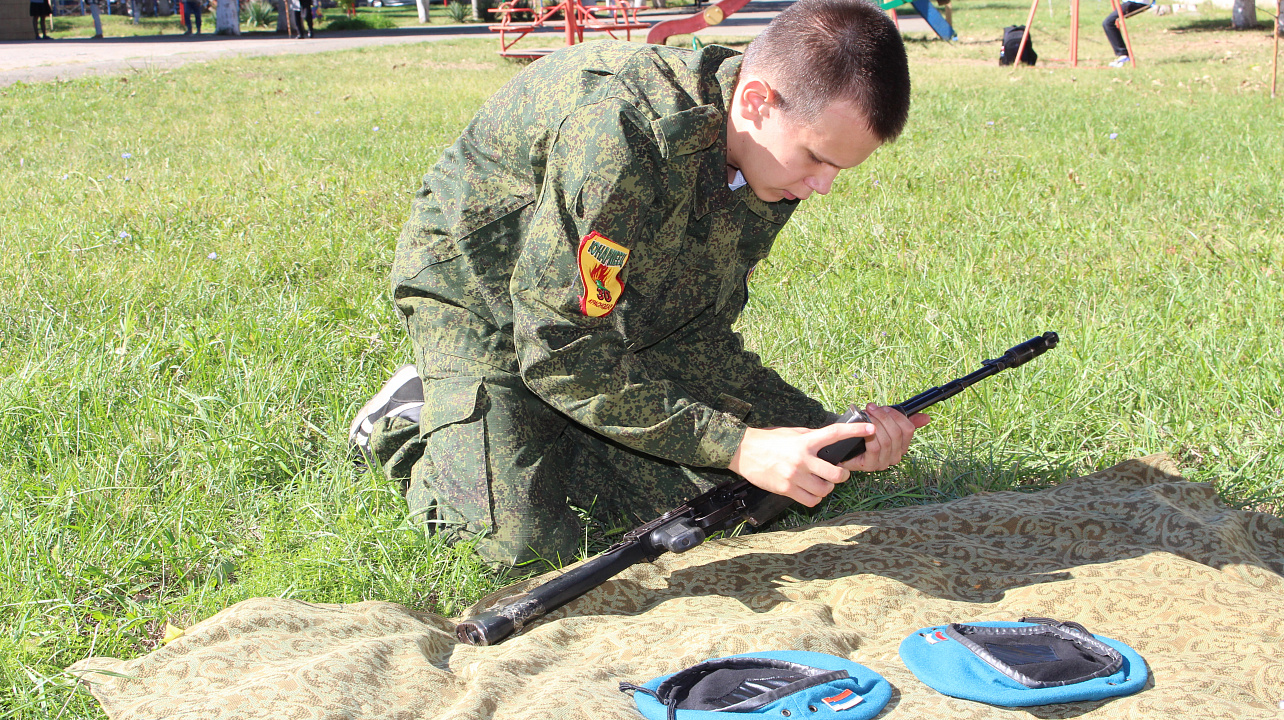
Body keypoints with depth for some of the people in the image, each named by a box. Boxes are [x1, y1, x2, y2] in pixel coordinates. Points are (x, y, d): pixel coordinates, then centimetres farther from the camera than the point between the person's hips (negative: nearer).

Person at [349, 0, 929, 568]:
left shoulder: (772, 161, -13)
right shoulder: (624, 133, -39)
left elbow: (700, 336, -6)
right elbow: (561, 353, -35)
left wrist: (834, 433, -18)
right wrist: (739, 446, -36)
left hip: (609, 313, 7)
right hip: (478, 294, -7)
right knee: (526, 541, -21)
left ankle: (545, 432, 14)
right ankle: (410, 419, 8)